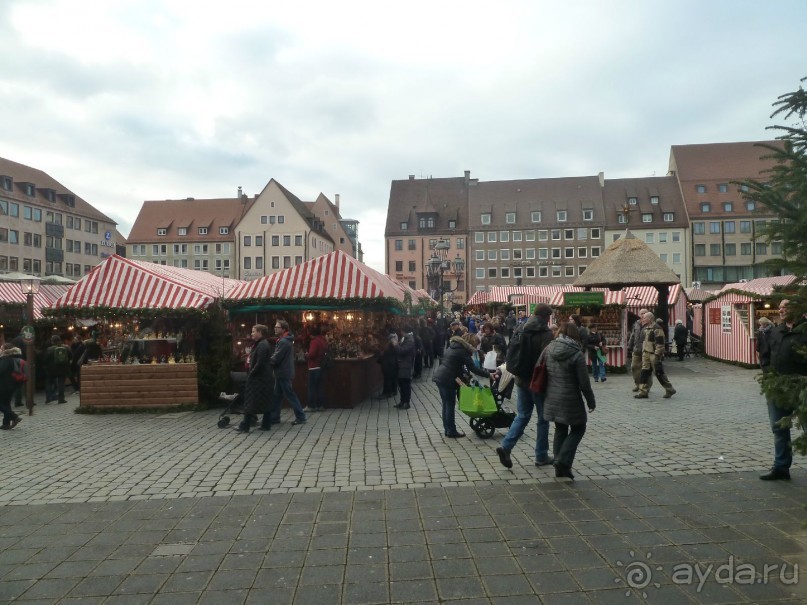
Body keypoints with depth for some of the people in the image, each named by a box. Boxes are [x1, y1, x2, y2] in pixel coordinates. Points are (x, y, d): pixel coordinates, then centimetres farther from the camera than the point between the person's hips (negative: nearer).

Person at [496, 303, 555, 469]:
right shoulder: (546, 333, -15)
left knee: (522, 416, 15)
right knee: (543, 418, 10)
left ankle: (505, 446, -2)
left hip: (521, 380, 6)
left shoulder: (520, 329, 5)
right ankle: (541, 456, 18)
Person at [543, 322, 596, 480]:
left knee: (560, 430, 17)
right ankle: (563, 461, -1)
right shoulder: (576, 354, -15)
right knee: (578, 428, 11)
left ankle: (559, 467, 21)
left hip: (552, 399, 6)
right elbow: (584, 382, -11)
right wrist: (591, 401, 1)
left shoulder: (549, 349, 0)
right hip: (570, 400, -5)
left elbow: (543, 373, 8)